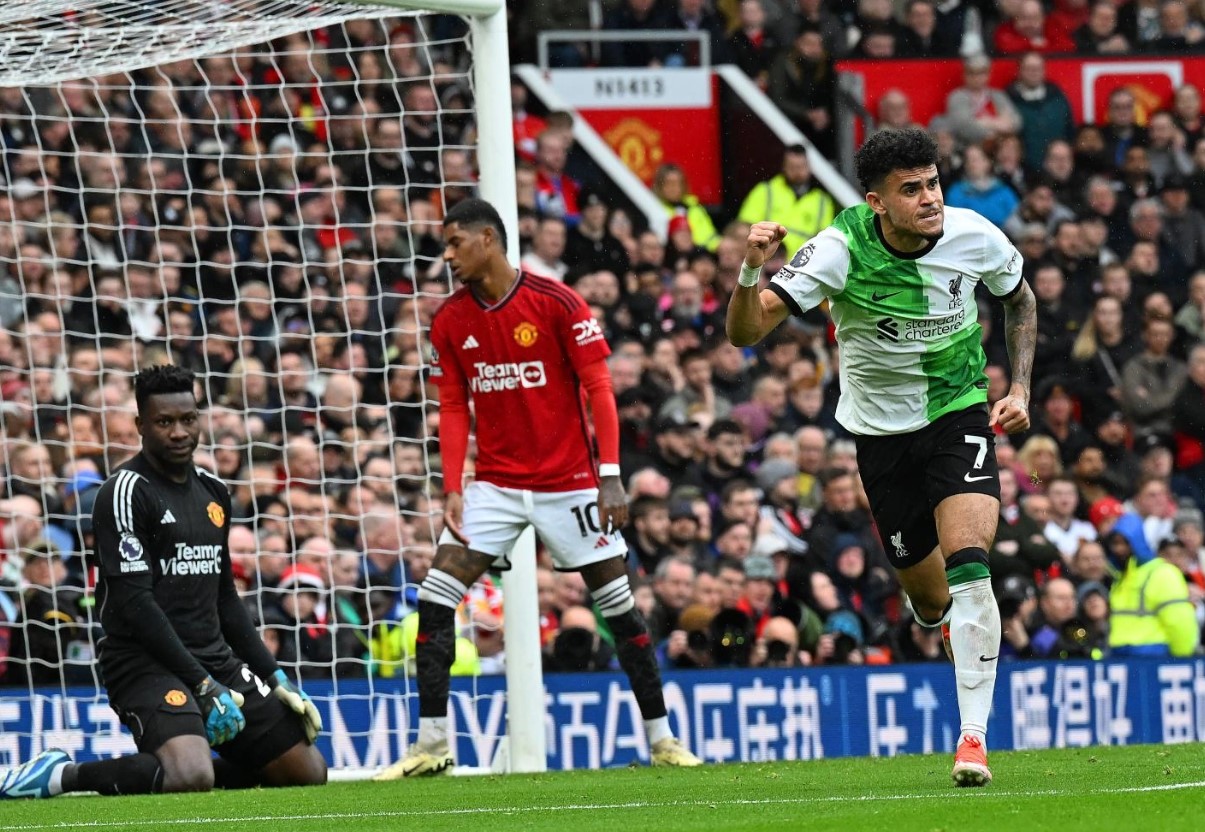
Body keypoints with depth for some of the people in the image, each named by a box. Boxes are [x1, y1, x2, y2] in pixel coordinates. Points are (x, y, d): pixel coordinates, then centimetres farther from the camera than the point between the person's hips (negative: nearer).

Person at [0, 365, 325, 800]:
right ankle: (62, 775, -11)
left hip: (217, 661, 8)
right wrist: (202, 686, -19)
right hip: (146, 662, -8)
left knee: (308, 772, 2)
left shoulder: (213, 491, 15)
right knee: (192, 777, -33)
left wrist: (276, 678, 15)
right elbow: (134, 602, -17)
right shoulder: (126, 493, -10)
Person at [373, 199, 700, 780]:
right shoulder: (450, 321, 2)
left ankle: (661, 738, 13)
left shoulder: (557, 304, -10)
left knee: (620, 608, 0)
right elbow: (453, 409, 7)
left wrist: (610, 475, -16)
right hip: (495, 485, 3)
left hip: (568, 482, -3)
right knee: (435, 597, -10)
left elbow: (599, 389, -10)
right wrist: (453, 489, -4)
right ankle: (431, 745, -5)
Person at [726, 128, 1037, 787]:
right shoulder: (841, 250, -21)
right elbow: (745, 332, -25)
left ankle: (974, 734, -22)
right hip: (882, 430, 0)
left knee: (966, 564, -23)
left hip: (961, 414, 0)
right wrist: (752, 272, -44)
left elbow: (1020, 298, 10)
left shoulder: (974, 238, -14)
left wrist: (1020, 387, 0)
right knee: (929, 596, 9)